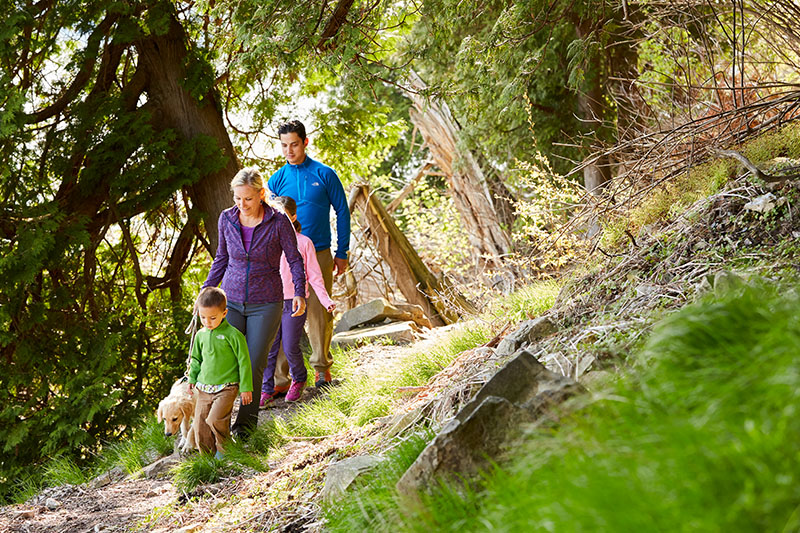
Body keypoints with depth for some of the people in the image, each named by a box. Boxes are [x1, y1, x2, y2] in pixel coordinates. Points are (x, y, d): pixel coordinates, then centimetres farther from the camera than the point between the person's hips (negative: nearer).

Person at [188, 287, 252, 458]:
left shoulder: (233, 335, -10)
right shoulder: (201, 335, 7)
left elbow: (244, 362, -6)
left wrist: (246, 388, -6)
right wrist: (192, 378, 16)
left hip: (226, 388, -6)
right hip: (204, 389, 6)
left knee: (215, 419, -22)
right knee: (200, 426, 0)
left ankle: (224, 451, 0)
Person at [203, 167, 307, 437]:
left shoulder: (278, 221, -12)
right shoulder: (227, 219, -3)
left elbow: (294, 260, -2)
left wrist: (299, 293, -13)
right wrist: (206, 290, 10)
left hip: (265, 304, -2)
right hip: (231, 300, 2)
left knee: (254, 365, 1)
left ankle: (247, 420, 20)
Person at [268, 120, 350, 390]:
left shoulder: (324, 175, 1)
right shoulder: (277, 180, 6)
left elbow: (342, 212, 5)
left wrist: (342, 253, 3)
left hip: (319, 254, -1)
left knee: (320, 312, 3)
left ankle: (321, 366, 20)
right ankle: (280, 377, -3)